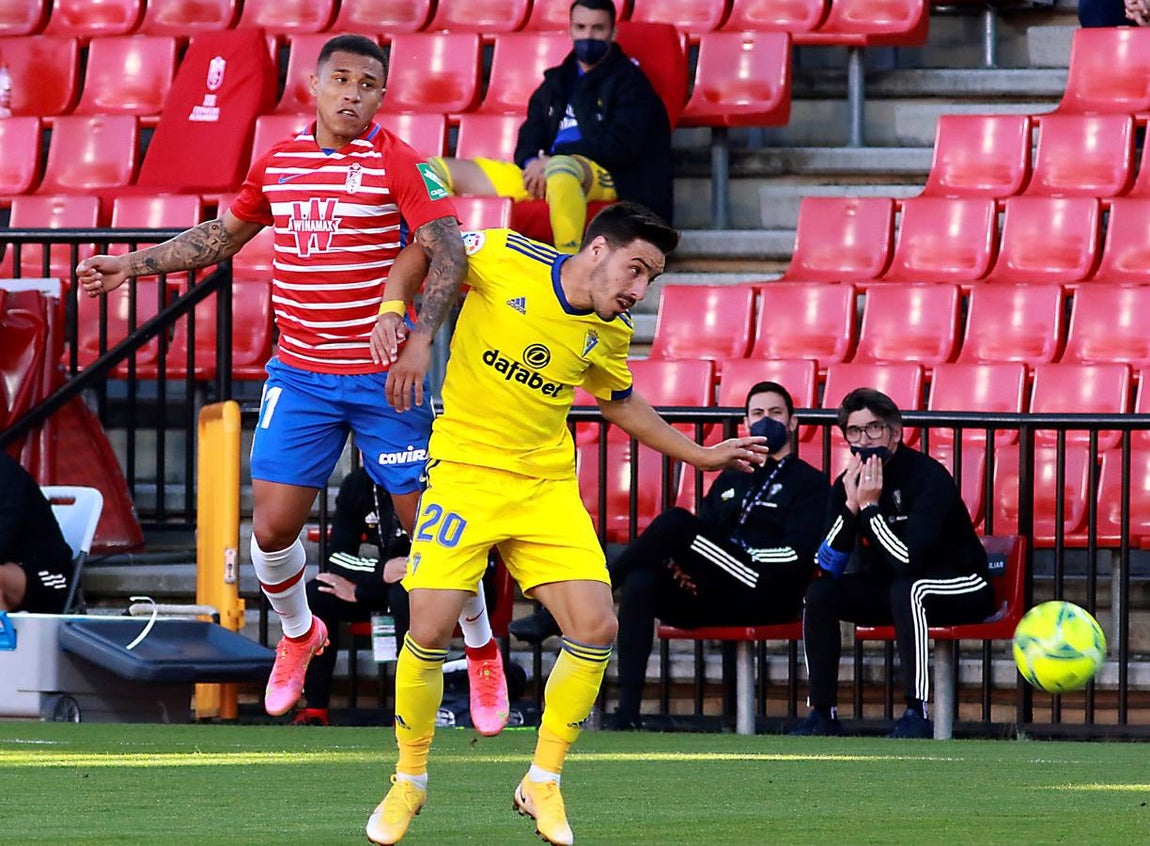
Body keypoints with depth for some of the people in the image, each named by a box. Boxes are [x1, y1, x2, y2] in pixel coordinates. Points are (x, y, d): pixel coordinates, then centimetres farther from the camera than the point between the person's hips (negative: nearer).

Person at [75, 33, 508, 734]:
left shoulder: (399, 165, -10)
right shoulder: (277, 163, 6)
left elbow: (448, 253, -20)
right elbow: (223, 235, 23)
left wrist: (418, 332, -35)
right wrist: (133, 264, 20)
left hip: (384, 378, -4)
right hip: (299, 375, 4)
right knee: (273, 525, 0)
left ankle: (484, 656, 19)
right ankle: (299, 636, 29)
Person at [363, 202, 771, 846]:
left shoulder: (611, 334, 2)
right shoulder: (504, 259, -12)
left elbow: (622, 403, 22)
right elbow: (422, 255, 3)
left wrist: (704, 455, 22)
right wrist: (397, 321, -13)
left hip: (547, 489, 4)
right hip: (465, 472, -4)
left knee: (596, 629, -10)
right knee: (429, 634, -13)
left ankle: (542, 784, 8)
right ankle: (409, 781, 12)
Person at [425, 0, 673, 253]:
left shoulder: (628, 80, 6)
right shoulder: (557, 82, 26)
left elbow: (621, 146, -8)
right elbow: (529, 139, 18)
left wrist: (550, 161, -13)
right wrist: (532, 164, -8)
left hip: (605, 176, -7)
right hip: (545, 175, 7)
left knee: (561, 168, -45)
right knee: (438, 169, -6)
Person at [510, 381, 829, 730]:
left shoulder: (810, 484, 8)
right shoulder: (730, 480, 29)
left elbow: (798, 557, -7)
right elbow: (703, 541, 20)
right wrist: (680, 562, -3)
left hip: (765, 598, -6)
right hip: (712, 599, 6)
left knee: (676, 522, -25)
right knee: (642, 579, -28)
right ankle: (628, 712, -37)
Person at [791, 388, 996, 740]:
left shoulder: (928, 477, -22)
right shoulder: (848, 483, -4)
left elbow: (908, 560, -32)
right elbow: (825, 568, -12)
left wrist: (870, 506, -30)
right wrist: (851, 505, -22)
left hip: (961, 588, -6)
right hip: (888, 588, 6)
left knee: (907, 588, -37)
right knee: (819, 593, -13)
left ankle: (917, 714, -34)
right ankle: (823, 714, -10)